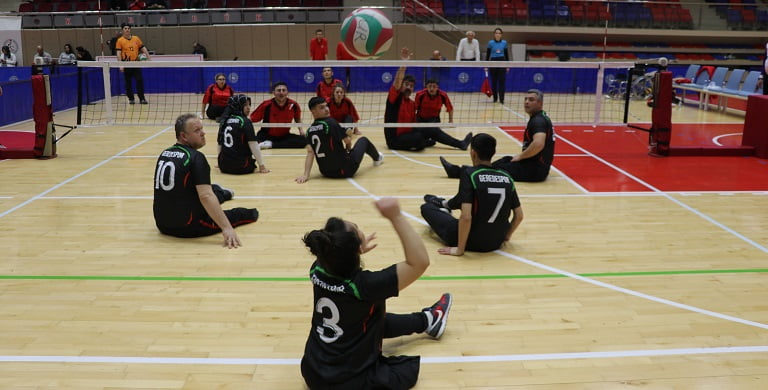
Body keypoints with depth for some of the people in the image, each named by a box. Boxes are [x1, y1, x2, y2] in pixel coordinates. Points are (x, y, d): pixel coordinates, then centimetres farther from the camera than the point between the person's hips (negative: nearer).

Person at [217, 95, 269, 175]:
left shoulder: (224, 121, 6)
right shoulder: (245, 122, -11)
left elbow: (220, 144, 13)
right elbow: (253, 145, -15)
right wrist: (261, 165, -9)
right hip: (241, 167, -5)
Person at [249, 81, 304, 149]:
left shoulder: (293, 105, -9)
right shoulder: (266, 105, -15)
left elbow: (297, 119, 13)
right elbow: (252, 119, -7)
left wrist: (300, 129, -2)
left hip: (284, 136, 5)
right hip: (267, 135, -5)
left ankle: (271, 144, -23)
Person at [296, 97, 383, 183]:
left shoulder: (309, 130, -1)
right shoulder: (331, 123, -17)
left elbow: (310, 152, -10)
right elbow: (348, 140, -12)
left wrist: (306, 175, -15)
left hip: (325, 172, 6)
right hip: (344, 170, -6)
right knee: (363, 140, 19)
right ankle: (377, 158, 49)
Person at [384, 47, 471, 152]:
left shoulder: (412, 103, 11)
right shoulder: (395, 98, -10)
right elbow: (397, 82, -29)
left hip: (408, 134, 8)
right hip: (395, 139, -8)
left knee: (432, 130, 2)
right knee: (418, 138, -33)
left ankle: (460, 144, 12)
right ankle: (427, 142, 4)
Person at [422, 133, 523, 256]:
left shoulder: (469, 174, -17)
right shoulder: (506, 177, -3)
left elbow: (466, 217, -25)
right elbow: (519, 216, 3)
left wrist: (459, 249, -16)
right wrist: (506, 236, 19)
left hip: (472, 242, -5)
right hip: (497, 242, 5)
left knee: (426, 208, 14)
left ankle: (444, 207, 44)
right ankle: (445, 204, 54)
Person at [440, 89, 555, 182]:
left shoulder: (538, 120, -17)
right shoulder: (540, 118, 16)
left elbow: (539, 144, -32)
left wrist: (520, 156, -18)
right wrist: (521, 156, 12)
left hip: (535, 170, -10)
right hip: (536, 165, 10)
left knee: (495, 169, -6)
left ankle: (456, 171, 1)